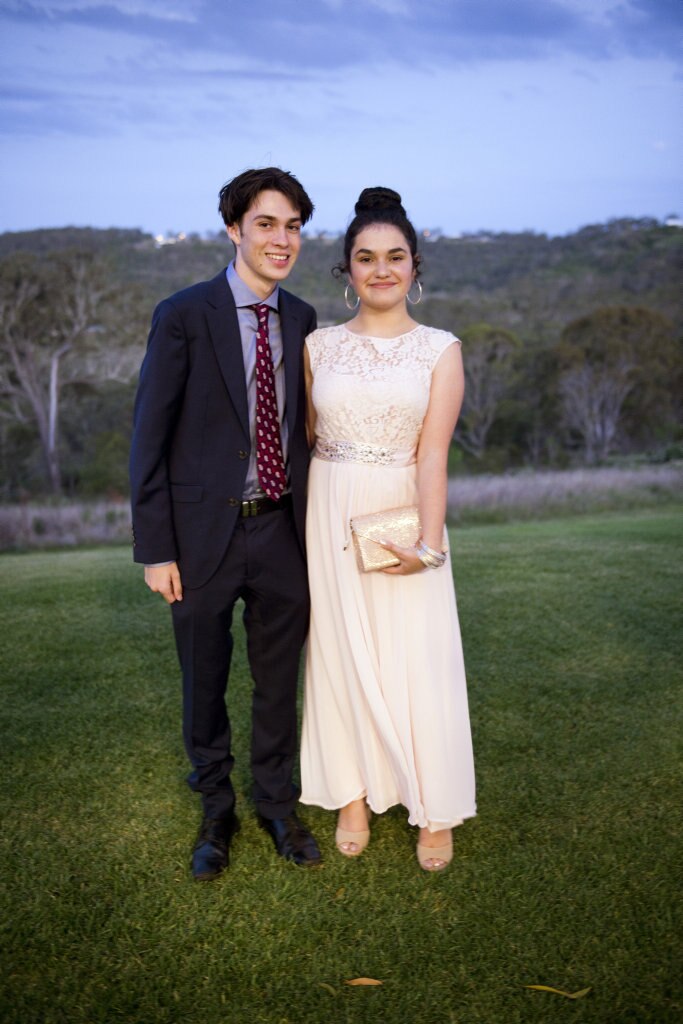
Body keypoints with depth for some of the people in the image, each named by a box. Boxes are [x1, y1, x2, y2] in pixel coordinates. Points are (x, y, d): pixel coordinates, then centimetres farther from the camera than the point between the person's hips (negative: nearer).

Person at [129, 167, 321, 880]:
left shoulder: (300, 319, 5)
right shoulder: (183, 316, -9)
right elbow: (149, 439, -9)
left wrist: (312, 526, 8)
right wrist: (155, 549, -11)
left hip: (282, 530, 4)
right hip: (206, 533, -3)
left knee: (279, 682, 16)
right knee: (204, 686, 14)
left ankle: (277, 805, 37)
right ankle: (216, 813, 36)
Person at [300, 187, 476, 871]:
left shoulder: (440, 350, -1)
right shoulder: (319, 345, 4)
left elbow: (433, 453, -10)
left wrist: (428, 543, -21)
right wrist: (296, 521, 1)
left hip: (404, 517, -2)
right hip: (331, 517, 2)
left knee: (417, 660, 2)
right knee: (341, 653, 10)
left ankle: (435, 810, 20)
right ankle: (354, 795, 27)